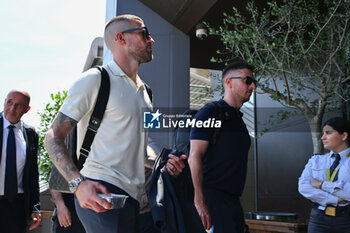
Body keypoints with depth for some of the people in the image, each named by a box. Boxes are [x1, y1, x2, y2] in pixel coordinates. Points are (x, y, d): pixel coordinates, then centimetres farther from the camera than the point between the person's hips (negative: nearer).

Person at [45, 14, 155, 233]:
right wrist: (79, 183, -23)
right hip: (100, 193, -8)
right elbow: (53, 137, -9)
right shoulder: (95, 80, -5)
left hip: (133, 197, 8)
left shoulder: (144, 90, 19)